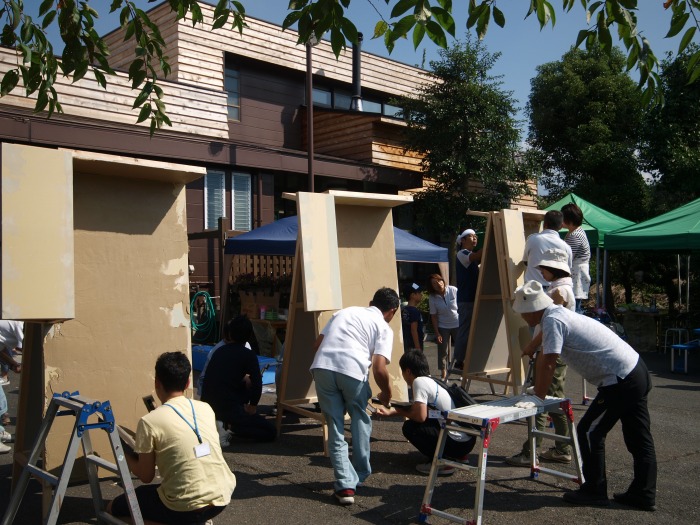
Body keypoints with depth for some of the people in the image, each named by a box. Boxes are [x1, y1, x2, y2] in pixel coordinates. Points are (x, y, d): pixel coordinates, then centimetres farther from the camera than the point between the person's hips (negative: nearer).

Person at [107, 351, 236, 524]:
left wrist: (126, 456, 17)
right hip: (221, 499, 6)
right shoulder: (206, 409, 5)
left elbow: (146, 476, 0)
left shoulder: (149, 421, -10)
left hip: (187, 509, -6)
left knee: (114, 507, 16)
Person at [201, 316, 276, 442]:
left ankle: (225, 422, 15)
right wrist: (252, 406, -1)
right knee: (271, 432, 4)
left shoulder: (219, 351, 12)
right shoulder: (248, 354, -6)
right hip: (228, 407, -7)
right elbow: (257, 383, -15)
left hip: (208, 407, 7)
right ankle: (231, 426, -11)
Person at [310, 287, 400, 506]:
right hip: (352, 370, -3)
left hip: (321, 367, 3)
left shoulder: (345, 311, 29)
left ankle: (345, 486, 9)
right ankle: (361, 473, 36)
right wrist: (387, 394, 19)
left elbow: (317, 345, 24)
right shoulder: (383, 327, 15)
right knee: (360, 419, 24)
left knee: (335, 427, 14)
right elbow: (379, 369, 1)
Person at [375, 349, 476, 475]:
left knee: (409, 427, -9)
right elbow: (418, 407, 16)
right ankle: (457, 456, 22)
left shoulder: (419, 381, -14)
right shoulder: (430, 381, 12)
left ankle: (441, 462, -4)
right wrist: (390, 411, 16)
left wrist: (398, 411, -2)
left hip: (458, 444, -9)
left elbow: (420, 416, -21)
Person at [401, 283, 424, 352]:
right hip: (414, 345, -9)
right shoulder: (414, 311, -18)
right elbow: (414, 331, -21)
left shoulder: (404, 310, 8)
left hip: (407, 344, 9)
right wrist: (418, 348, -18)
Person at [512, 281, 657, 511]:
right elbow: (543, 359, 20)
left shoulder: (553, 320, -16)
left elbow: (548, 364, -18)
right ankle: (644, 494, 22)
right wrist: (537, 391, 25)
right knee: (639, 438, 13)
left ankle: (594, 491, 10)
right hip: (637, 371, 10)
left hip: (620, 382, -10)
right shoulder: (559, 314, 15)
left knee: (589, 432, 0)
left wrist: (539, 398, -8)